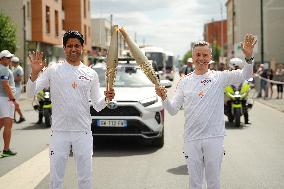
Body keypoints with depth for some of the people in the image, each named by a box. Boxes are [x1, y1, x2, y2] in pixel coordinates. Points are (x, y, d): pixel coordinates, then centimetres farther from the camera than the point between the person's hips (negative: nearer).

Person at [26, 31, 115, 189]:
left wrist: (106, 98, -16)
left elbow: (98, 106, 6)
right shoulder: (53, 71, 1)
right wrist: (35, 73, -22)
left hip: (83, 132, 1)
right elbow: (31, 94, -5)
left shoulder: (91, 74, 6)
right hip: (59, 131, -1)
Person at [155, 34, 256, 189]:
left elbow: (244, 75, -14)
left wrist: (248, 56, -32)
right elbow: (173, 110, 5)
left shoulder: (219, 77, -1)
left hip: (214, 137, -2)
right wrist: (164, 98, -15)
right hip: (191, 138, 2)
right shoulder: (184, 81, 6)